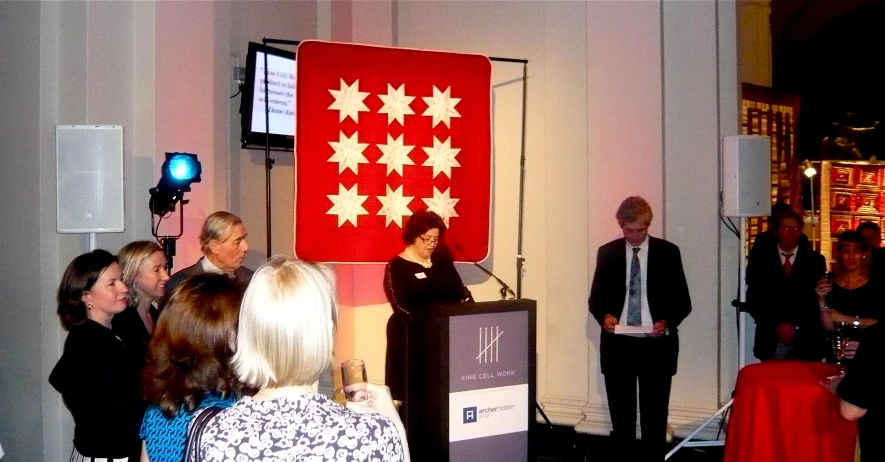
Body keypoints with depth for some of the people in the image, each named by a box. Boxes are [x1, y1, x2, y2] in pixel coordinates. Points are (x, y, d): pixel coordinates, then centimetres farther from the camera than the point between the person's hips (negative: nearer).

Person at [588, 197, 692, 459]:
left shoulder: (668, 252, 0)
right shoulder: (607, 253, 5)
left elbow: (682, 301, 1)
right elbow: (596, 298, 8)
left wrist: (667, 322, -17)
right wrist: (604, 316, -13)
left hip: (656, 344, -2)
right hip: (617, 344, 2)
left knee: (654, 417, 4)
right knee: (621, 417, 11)